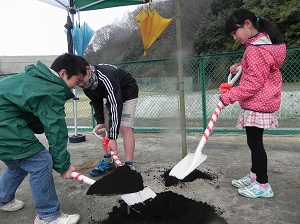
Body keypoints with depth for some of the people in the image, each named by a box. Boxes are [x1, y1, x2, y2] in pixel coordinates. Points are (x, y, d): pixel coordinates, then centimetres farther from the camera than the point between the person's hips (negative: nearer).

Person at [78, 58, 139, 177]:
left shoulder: (106, 77, -41)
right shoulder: (86, 83, -16)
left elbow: (115, 106, -43)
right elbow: (96, 102, -2)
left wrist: (113, 138, -44)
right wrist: (100, 122, -14)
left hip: (128, 94, -7)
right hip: (109, 97, 7)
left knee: (125, 127, -19)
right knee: (105, 128, 2)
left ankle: (129, 165, -12)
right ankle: (107, 161, 14)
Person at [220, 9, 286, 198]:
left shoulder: (256, 48, -20)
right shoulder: (263, 42, 13)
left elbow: (254, 82, -23)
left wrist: (230, 96, -20)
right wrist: (241, 66, 10)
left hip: (258, 104, -11)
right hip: (259, 102, 11)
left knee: (255, 143, -2)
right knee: (254, 142, 16)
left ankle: (263, 185, 10)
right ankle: (254, 176, 29)